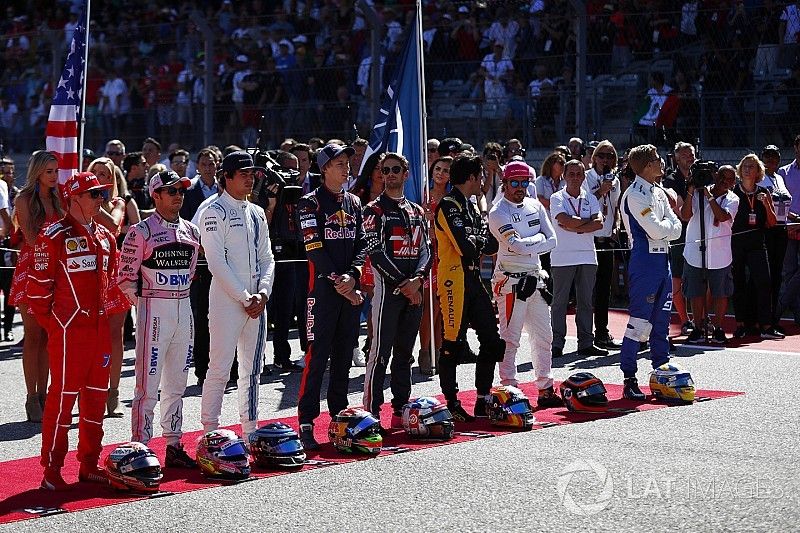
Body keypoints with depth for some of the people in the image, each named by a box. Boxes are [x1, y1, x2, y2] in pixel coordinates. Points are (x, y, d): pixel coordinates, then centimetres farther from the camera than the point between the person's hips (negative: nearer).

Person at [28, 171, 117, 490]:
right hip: (68, 329, -7)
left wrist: (102, 312, 13)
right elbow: (39, 283, -8)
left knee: (96, 395, 10)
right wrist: (50, 321, -5)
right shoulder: (54, 236, -8)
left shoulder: (105, 238, 14)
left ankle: (89, 465, 19)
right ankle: (52, 470, 1)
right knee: (63, 395, -5)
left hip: (99, 327, 7)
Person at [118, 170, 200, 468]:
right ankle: (140, 449, -2)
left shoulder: (191, 231, 12)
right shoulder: (142, 232, -8)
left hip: (184, 309, 7)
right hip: (154, 310, -7)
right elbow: (125, 277, -8)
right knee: (148, 384, -6)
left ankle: (174, 446, 20)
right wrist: (146, 301, -11)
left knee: (176, 384, 12)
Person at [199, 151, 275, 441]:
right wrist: (245, 298, -14)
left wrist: (262, 293, -3)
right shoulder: (215, 212, -6)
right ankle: (210, 433, -5)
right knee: (219, 369, -9)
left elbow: (266, 258, 14)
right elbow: (216, 262, -13)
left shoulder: (257, 214, 16)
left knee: (252, 370, 11)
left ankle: (250, 431, 18)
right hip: (226, 300, -7)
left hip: (257, 302, 7)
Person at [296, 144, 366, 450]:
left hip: (350, 288, 6)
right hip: (323, 287, -6)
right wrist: (336, 281, -14)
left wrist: (352, 276, -7)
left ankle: (340, 415, 18)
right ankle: (306, 422, -8)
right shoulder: (311, 203, -4)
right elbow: (314, 247, -11)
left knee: (344, 353, 10)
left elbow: (361, 244, 10)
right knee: (318, 355, -9)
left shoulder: (354, 203, 15)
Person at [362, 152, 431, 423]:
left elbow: (425, 250, 9)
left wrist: (417, 279, -10)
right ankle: (372, 412, -6)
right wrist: (402, 284, -14)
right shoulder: (375, 210, -3)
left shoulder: (416, 211, 16)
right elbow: (376, 253, -11)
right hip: (387, 287, -6)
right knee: (381, 352, -8)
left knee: (405, 353, 11)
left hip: (414, 290, 6)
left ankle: (401, 409, 18)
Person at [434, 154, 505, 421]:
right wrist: (482, 237, -2)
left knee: (492, 340, 10)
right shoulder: (449, 206, -12)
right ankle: (452, 405, 2)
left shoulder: (471, 205, 18)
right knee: (453, 345, -5)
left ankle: (483, 402, 17)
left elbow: (491, 246, 14)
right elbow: (467, 247, -21)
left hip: (473, 279, 9)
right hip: (454, 281, -9)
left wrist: (479, 239, -7)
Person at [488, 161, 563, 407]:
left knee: (543, 336, 11)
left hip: (536, 278, 7)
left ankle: (545, 389, 19)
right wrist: (538, 238, -5)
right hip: (511, 282, -7)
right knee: (510, 339, -6)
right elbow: (517, 246, -21)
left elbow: (551, 241, 4)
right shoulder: (498, 213, -9)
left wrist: (526, 246, -9)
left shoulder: (535, 206, 12)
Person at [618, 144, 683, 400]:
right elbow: (655, 231, -19)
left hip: (663, 258, 9)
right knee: (640, 322, -8)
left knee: (661, 321, 13)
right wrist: (667, 225, 0)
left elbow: (676, 228, 9)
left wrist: (662, 227, -10)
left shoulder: (659, 192, 15)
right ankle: (629, 381, -3)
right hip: (645, 261, -9)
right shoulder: (635, 194, -13)